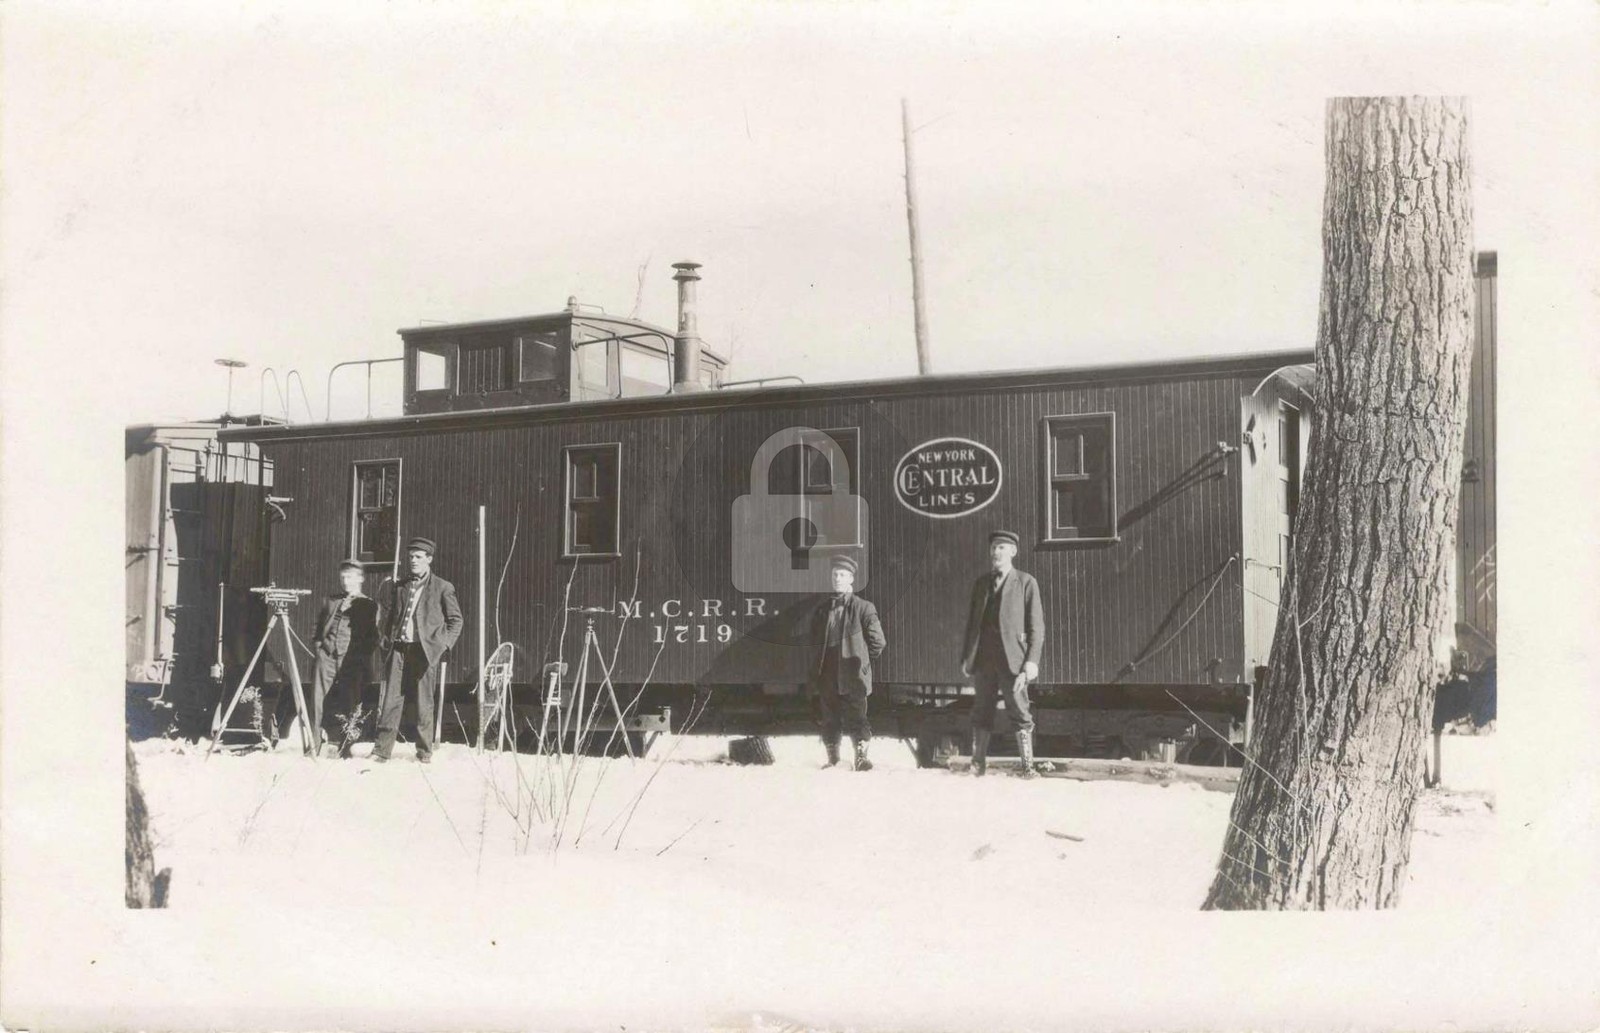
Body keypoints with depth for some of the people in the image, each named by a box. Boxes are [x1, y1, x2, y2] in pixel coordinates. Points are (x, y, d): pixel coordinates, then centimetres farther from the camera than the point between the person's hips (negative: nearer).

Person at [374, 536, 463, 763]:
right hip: (397, 649, 3)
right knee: (390, 700, -2)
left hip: (424, 650, -3)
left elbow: (456, 620, 6)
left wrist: (443, 643, -5)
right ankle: (382, 749, -1)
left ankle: (424, 751, 7)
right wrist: (385, 641, 8)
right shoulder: (398, 587, 16)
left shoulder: (442, 588, 4)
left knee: (424, 704, 0)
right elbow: (390, 617, 22)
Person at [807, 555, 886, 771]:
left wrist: (859, 661, 4)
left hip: (852, 677, -4)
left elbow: (878, 642, 1)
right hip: (827, 677, 4)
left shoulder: (863, 608, -1)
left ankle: (861, 758, -8)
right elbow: (815, 641, 25)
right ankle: (832, 760, 17)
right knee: (830, 720, 8)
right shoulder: (822, 610, 12)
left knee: (855, 718, -10)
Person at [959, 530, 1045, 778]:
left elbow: (1036, 625, -1)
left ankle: (1027, 767, 1)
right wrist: (966, 657, 10)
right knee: (981, 712, 7)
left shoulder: (1026, 582, 3)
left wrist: (1032, 661, -9)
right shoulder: (980, 583, 16)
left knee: (1020, 713, -3)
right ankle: (978, 764, 13)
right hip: (983, 658, 4)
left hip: (1012, 659, -4)